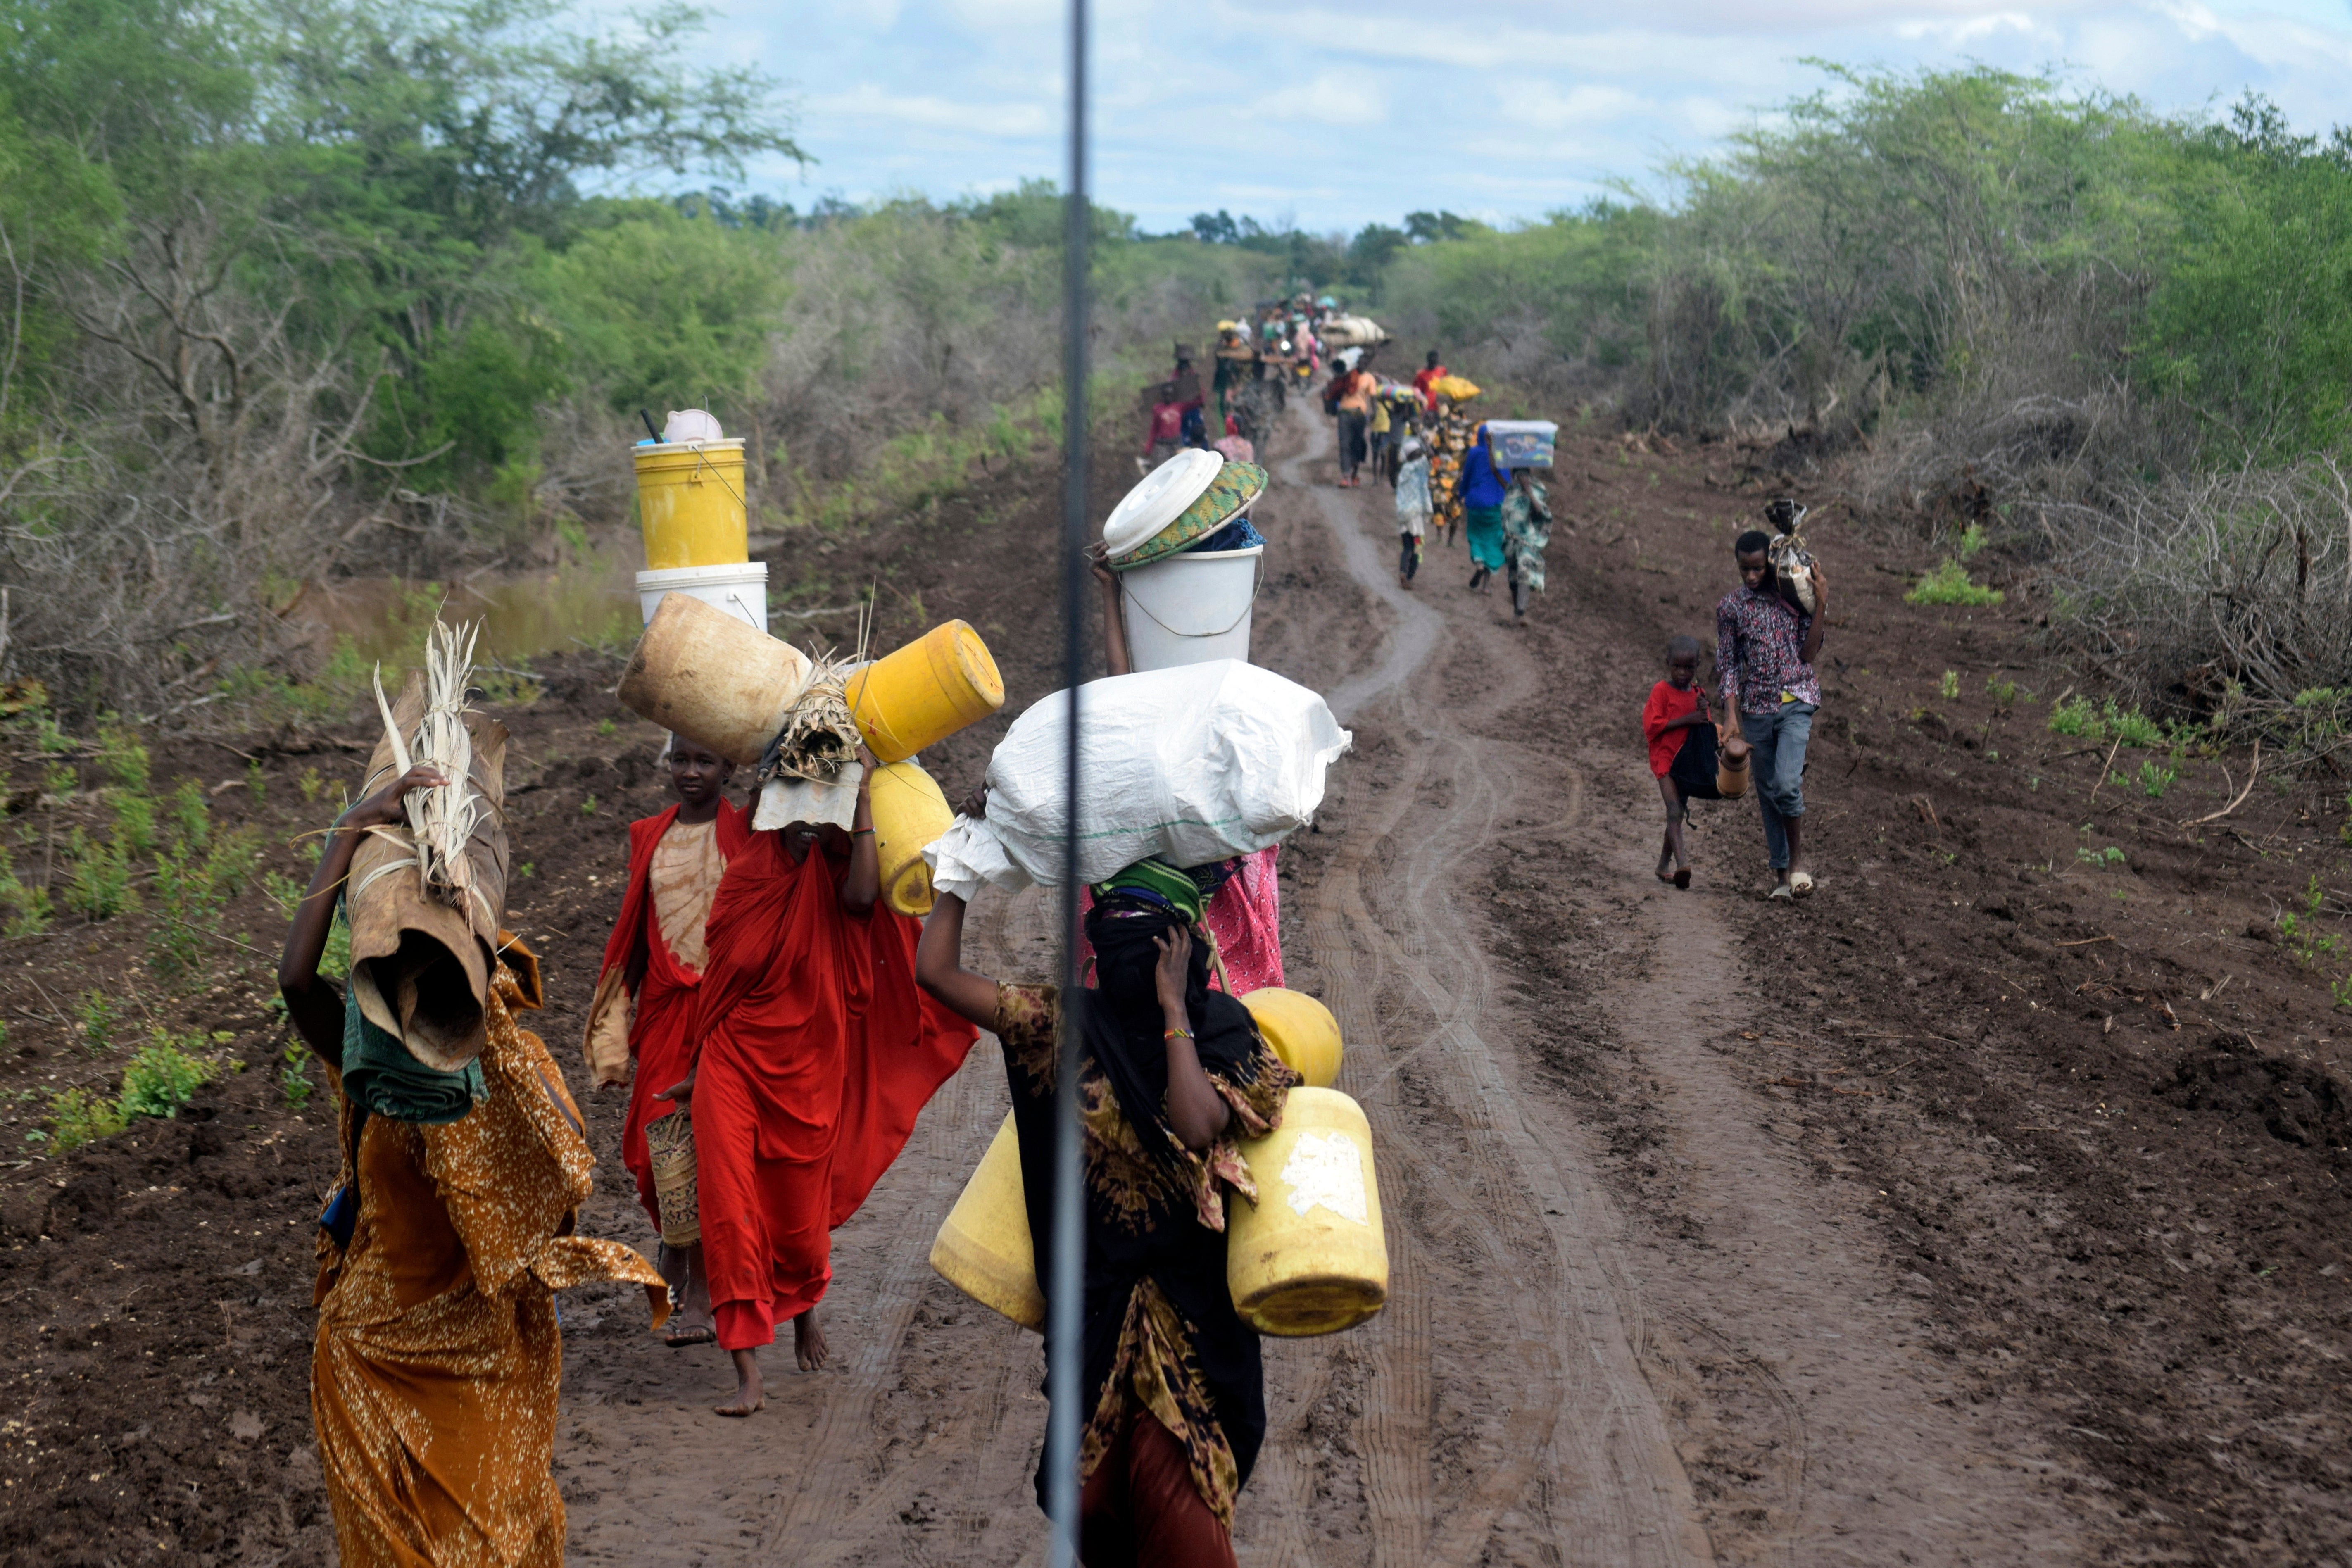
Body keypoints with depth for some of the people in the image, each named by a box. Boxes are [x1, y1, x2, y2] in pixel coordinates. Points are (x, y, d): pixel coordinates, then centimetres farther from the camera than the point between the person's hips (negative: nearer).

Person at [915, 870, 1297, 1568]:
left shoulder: (1217, 1028, -4)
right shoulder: (1065, 1023, 2)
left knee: (1173, 1490, -8)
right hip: (1095, 1295, 3)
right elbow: (937, 970, -2)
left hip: (1187, 1310, -3)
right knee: (1093, 1489, 9)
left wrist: (1173, 1007, -16)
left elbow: (1196, 1129, -23)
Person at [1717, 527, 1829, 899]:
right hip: (1756, 707, 2)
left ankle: (1798, 859, -1)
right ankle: (1780, 870, 17)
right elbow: (1728, 666, 3)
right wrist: (1732, 718, -5)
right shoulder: (1730, 606, 2)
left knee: (1787, 782, -18)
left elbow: (1809, 654, -3)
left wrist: (1821, 605, -10)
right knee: (1768, 791, 7)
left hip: (1795, 701, -2)